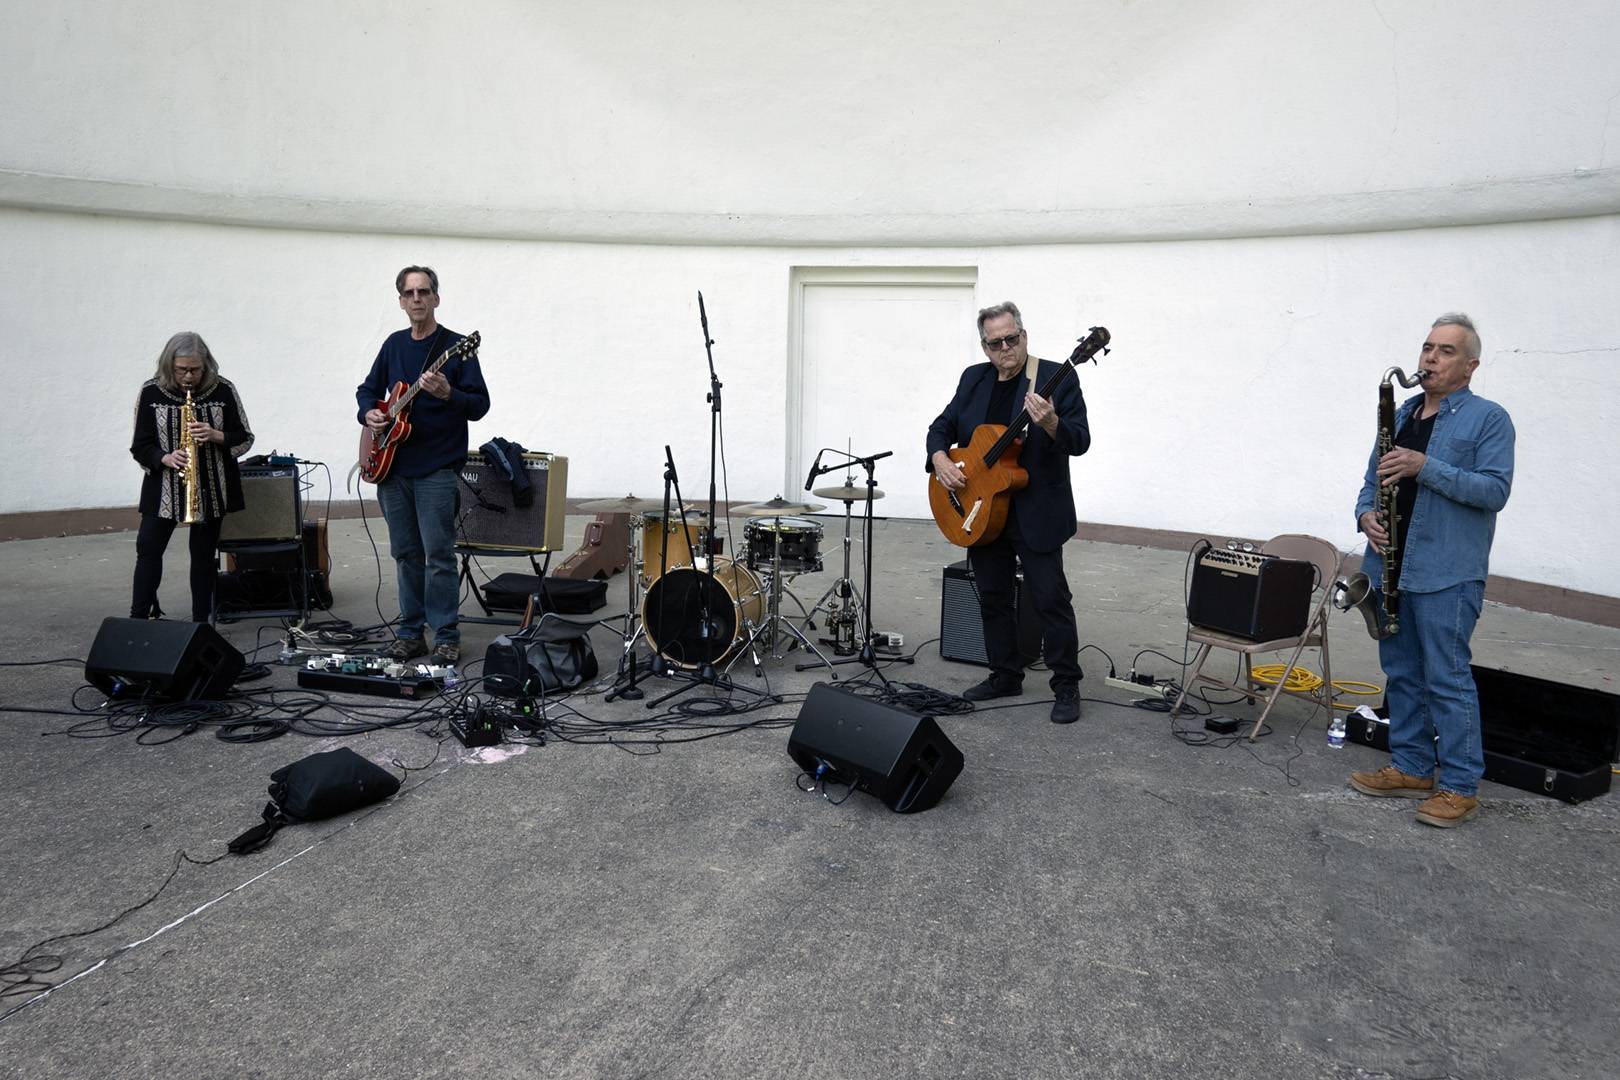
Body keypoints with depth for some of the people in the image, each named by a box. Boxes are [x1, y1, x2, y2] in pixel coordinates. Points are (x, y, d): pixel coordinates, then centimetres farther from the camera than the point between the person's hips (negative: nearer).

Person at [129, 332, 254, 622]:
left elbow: (245, 438, 2)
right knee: (148, 548, -6)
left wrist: (215, 436, -17)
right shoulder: (150, 393, 0)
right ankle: (139, 617, 3)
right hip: (164, 488, 0)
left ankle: (201, 621, 14)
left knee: (204, 553, 4)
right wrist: (166, 459, -19)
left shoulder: (223, 391, -1)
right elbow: (140, 446, 1)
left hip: (211, 488, 0)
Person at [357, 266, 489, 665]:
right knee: (405, 553, 11)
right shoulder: (394, 344, 13)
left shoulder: (456, 346, -4)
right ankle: (411, 633, 21)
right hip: (392, 467, 6)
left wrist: (448, 395, -26)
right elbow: (368, 388, 24)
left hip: (437, 470, -5)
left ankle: (447, 638, 3)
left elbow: (480, 404, -8)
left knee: (438, 554, -5)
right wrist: (369, 412, 3)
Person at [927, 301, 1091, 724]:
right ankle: (1005, 676, 28)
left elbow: (1080, 441, -14)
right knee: (992, 599, 14)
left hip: (1036, 514, -6)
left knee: (1050, 599, -2)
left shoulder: (1057, 378, -7)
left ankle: (1066, 687, 10)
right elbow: (942, 426, 15)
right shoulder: (974, 379, 10)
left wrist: (1050, 423, -34)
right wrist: (940, 459, -6)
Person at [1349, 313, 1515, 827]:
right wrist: (1366, 514, -2)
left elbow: (1495, 490, -14)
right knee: (1401, 674, 13)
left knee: (1447, 678, -5)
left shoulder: (1488, 419, -3)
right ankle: (1411, 769, 24)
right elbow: (1373, 482, 20)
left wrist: (1425, 467, -23)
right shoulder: (1400, 416, 17)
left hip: (1447, 574, -7)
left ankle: (1460, 787, 5)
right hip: (1390, 566, 7)